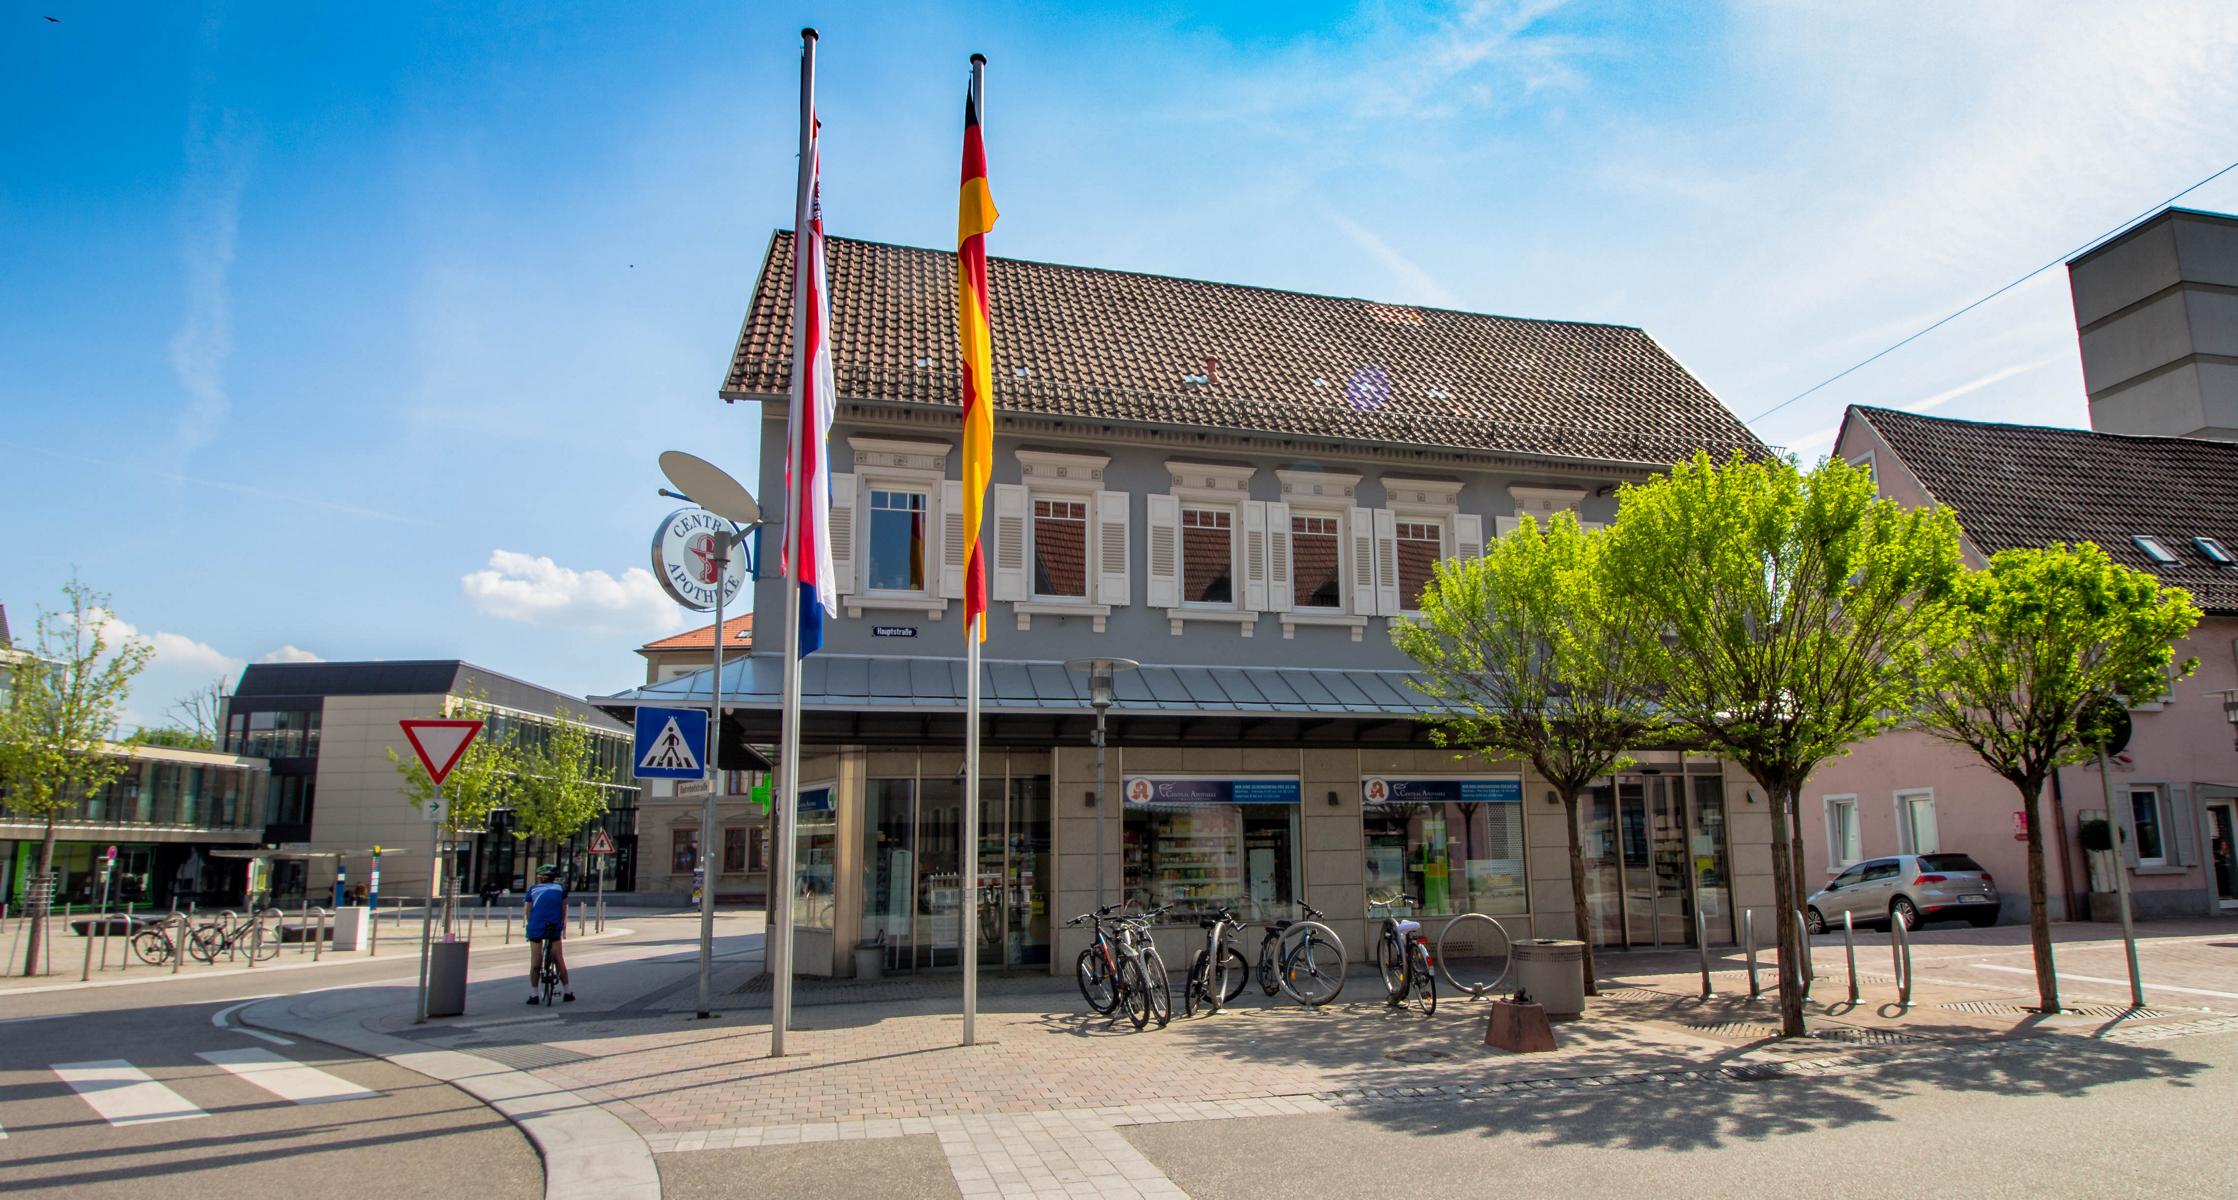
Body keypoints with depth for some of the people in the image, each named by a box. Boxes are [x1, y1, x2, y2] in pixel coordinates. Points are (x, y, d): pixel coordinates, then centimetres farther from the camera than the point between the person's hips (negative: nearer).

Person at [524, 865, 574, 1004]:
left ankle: (533, 995, 9)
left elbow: (528, 911, 10)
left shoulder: (533, 890, 11)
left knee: (535, 962, 6)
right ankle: (567, 992, 15)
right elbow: (564, 910, 11)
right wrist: (563, 926, 21)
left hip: (536, 928, 0)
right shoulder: (560, 888, 11)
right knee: (559, 960, 10)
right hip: (554, 928, 0)